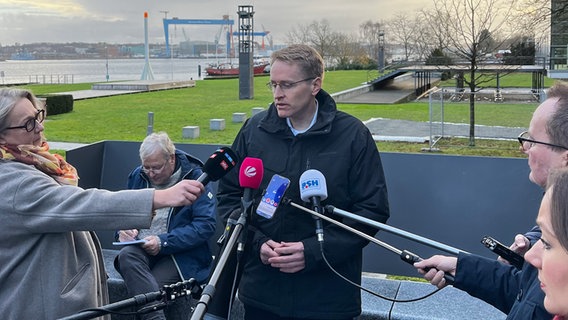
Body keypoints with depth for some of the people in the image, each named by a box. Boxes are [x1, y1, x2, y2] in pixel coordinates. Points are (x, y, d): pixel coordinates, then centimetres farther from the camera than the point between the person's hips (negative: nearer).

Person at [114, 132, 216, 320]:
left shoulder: (195, 178, -5)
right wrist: (123, 228, -1)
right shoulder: (138, 176, 11)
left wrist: (163, 242, -19)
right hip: (140, 249, 5)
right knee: (126, 256, -32)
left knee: (151, 288, -33)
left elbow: (206, 225, -12)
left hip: (180, 253, -4)